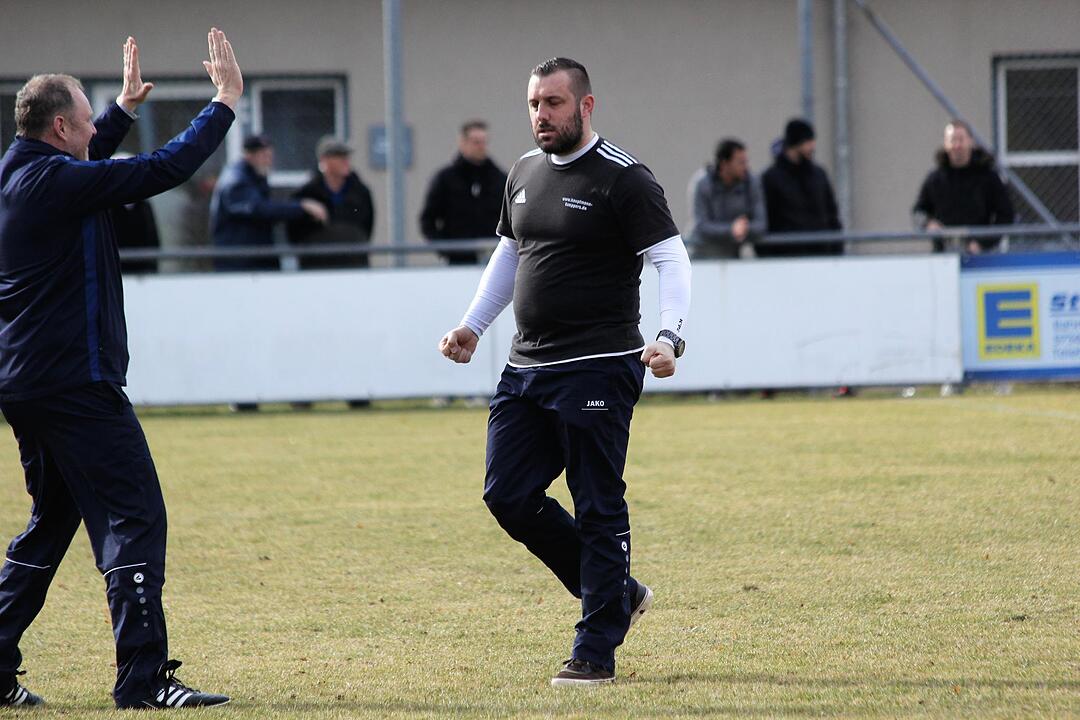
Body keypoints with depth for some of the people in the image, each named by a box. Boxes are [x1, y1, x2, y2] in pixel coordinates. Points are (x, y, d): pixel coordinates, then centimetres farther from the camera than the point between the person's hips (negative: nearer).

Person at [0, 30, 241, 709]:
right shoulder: (57, 183, -16)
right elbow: (165, 169, -17)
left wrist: (125, 107, 47)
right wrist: (226, 102, -7)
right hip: (76, 384, -10)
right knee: (135, 515, -9)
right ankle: (143, 674, -14)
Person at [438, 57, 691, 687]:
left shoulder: (624, 179, -9)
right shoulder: (526, 173, 14)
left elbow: (672, 259, -13)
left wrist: (670, 337, -28)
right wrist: (473, 326, 22)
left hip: (598, 370, -8)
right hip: (526, 368, 8)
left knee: (598, 510, -5)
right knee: (508, 497, 5)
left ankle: (596, 653, 1)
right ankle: (619, 594, 20)